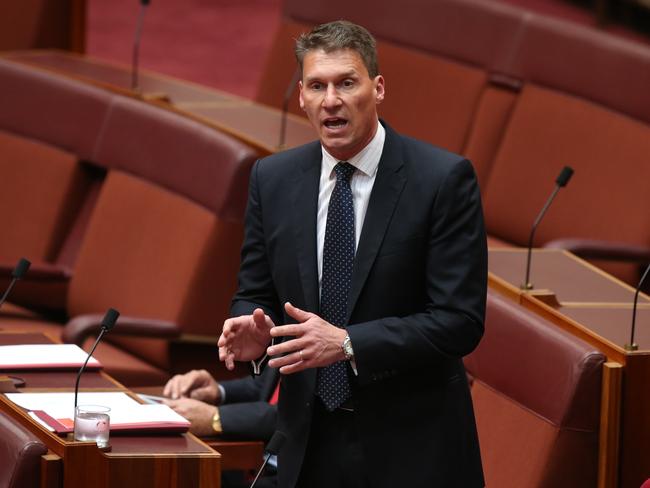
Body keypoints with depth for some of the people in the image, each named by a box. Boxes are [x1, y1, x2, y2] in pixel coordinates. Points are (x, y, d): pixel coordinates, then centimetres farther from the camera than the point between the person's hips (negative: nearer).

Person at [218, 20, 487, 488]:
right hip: (311, 441, 4)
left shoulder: (443, 178, -11)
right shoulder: (272, 179, 2)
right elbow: (255, 295, 10)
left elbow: (460, 320, -14)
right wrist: (255, 332, -14)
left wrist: (348, 344, -25)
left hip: (412, 446, -3)